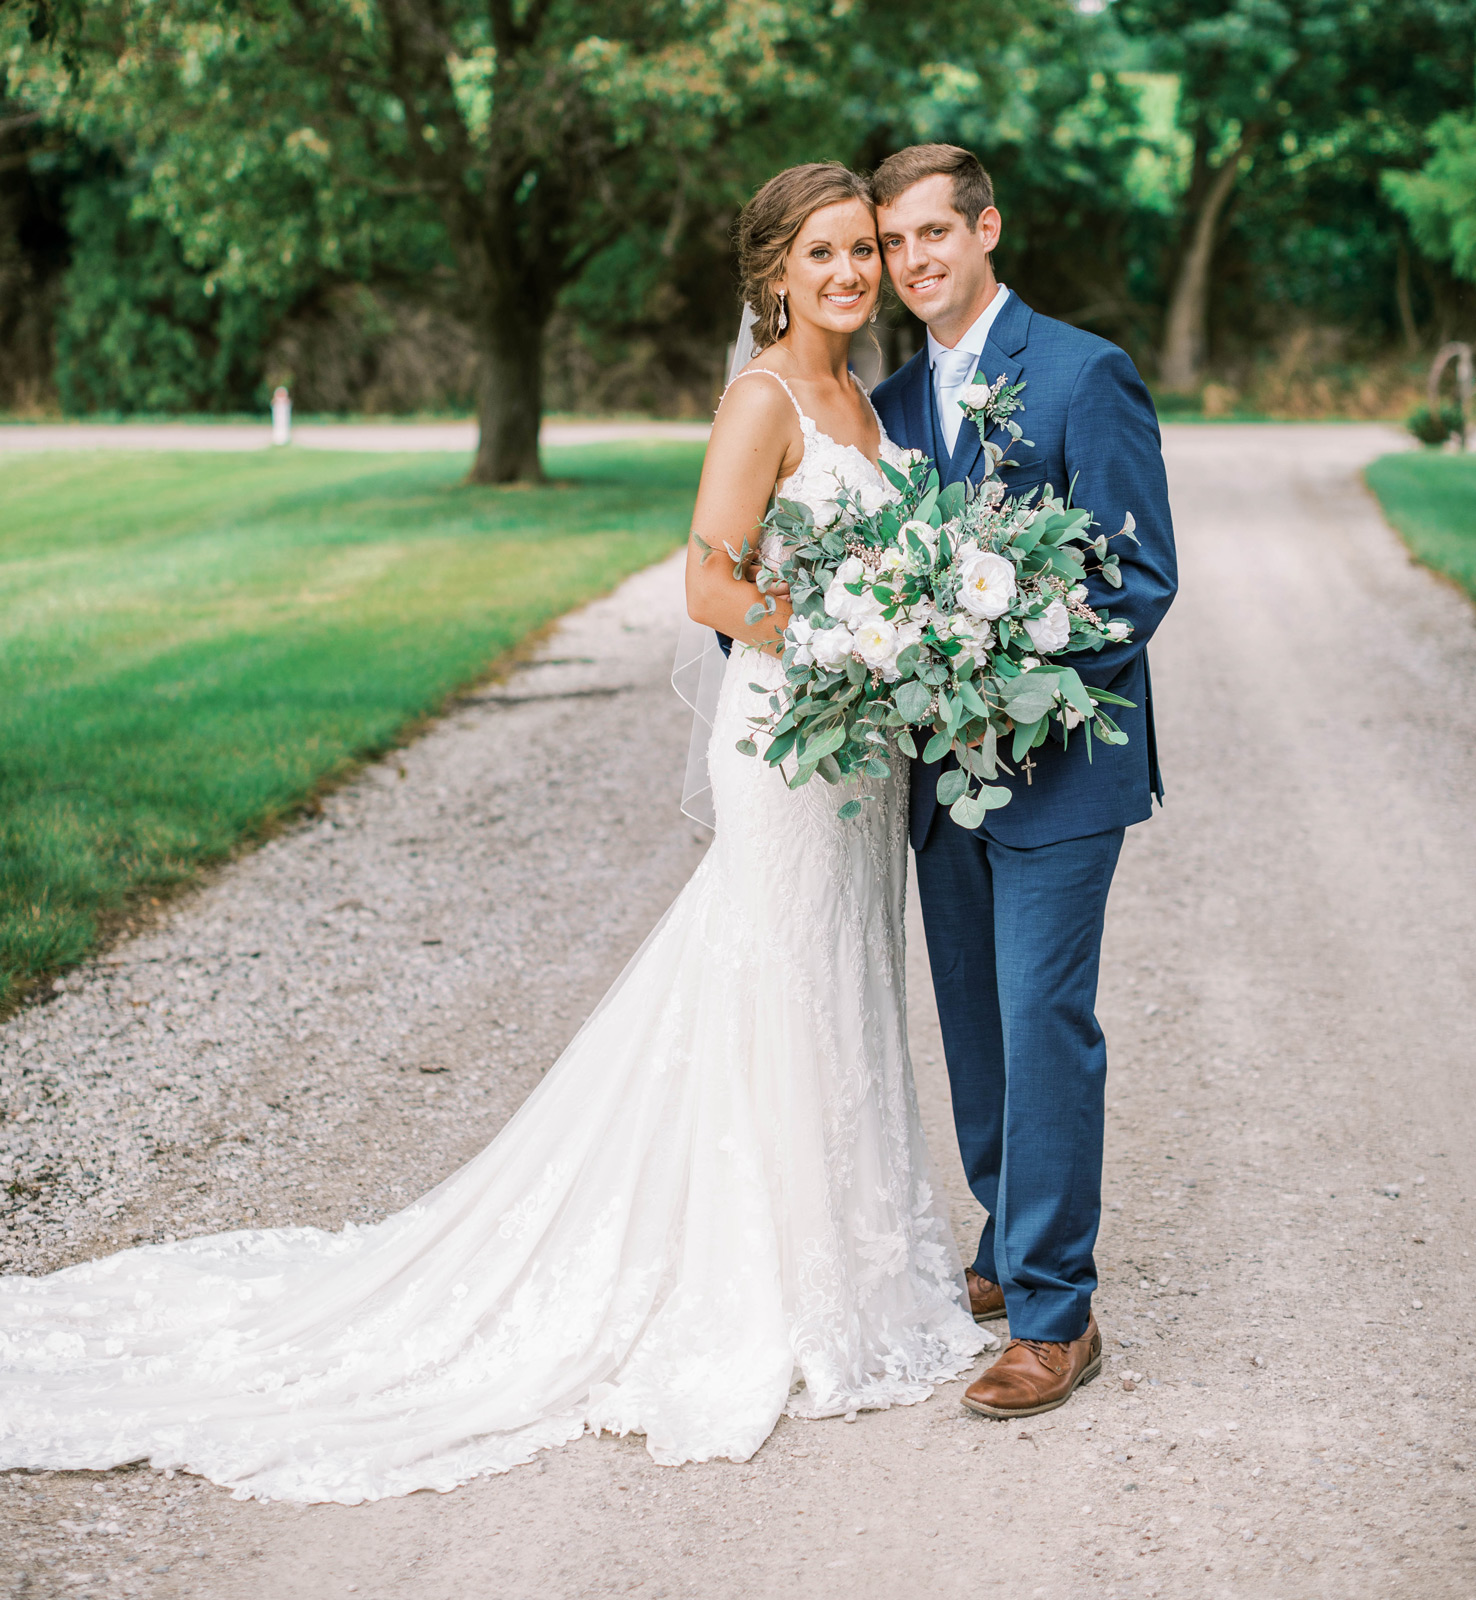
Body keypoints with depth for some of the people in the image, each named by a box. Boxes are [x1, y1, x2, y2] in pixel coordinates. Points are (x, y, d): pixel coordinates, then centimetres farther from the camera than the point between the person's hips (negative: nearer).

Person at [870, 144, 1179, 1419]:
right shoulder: (895, 400, 12)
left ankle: (1056, 1315, 0)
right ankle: (1012, 1251, 29)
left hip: (1058, 762, -7)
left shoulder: (1085, 375, -9)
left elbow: (1144, 575, -12)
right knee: (976, 1025, 14)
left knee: (1044, 1025, -7)